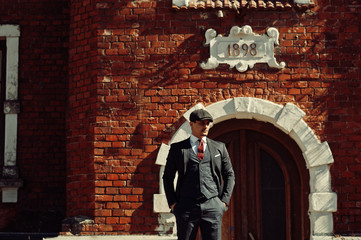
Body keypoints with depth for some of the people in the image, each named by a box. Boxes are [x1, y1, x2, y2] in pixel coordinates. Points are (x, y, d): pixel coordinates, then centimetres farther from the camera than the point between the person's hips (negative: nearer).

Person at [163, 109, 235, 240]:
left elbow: (229, 175, 16)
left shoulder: (219, 147, 14)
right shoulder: (177, 148, 9)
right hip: (186, 207, -1)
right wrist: (172, 203, 2)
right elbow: (168, 177, 12)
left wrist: (224, 201, 5)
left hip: (212, 206, 1)